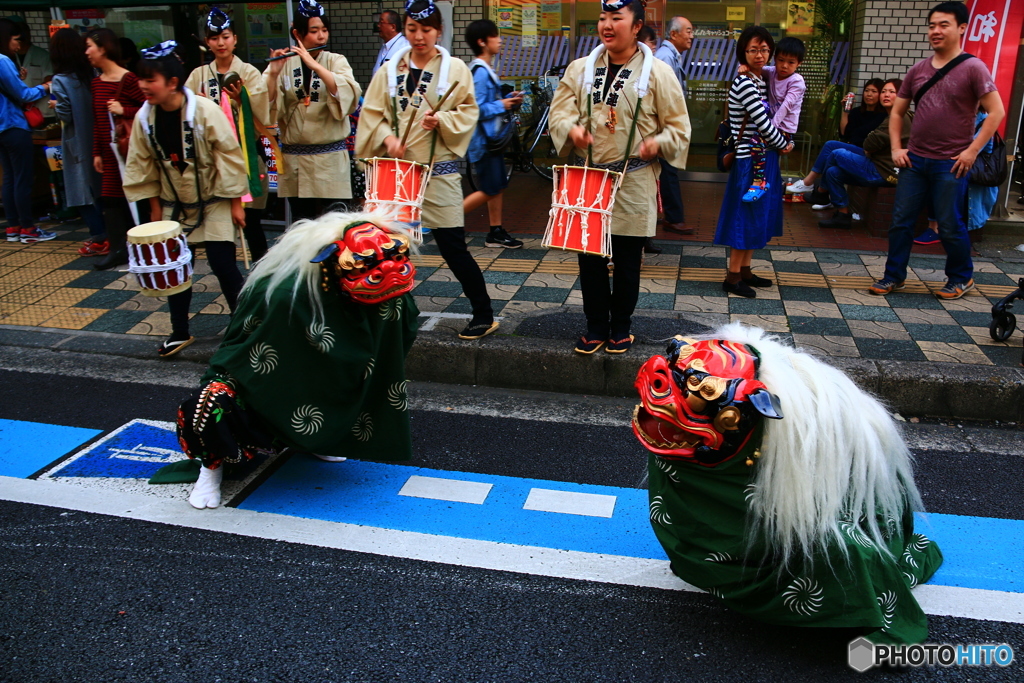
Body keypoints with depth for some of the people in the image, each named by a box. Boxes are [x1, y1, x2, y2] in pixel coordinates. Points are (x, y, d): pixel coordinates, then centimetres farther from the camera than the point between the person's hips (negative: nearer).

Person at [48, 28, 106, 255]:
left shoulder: (60, 80, -13)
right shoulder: (90, 75, 2)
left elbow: (65, 114, -15)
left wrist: (54, 105, 3)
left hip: (76, 142, -5)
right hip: (95, 140, 5)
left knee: (83, 190, 2)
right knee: (99, 187, 13)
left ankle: (99, 239, 2)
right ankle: (105, 234, 18)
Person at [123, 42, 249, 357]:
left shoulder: (206, 111, -19)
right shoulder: (144, 118, -6)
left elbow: (229, 158, -14)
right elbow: (143, 167, 5)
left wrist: (235, 204, -12)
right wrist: (155, 208, 6)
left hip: (214, 202, -4)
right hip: (174, 206, 4)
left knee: (222, 263, -7)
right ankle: (179, 332, 19)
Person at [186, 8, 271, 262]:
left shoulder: (249, 73, 2)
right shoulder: (198, 75, 10)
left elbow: (261, 114, -5)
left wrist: (240, 99, -19)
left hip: (245, 155, -2)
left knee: (251, 221, -1)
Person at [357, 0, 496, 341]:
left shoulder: (455, 68, 1)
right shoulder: (390, 70, 7)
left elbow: (468, 113, -2)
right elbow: (371, 113, 6)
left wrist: (442, 120, -19)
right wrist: (387, 136, -12)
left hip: (439, 169, -3)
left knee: (452, 244, -6)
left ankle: (484, 314, 6)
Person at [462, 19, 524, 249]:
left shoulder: (485, 70, 13)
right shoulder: (479, 72, -18)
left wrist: (508, 100, 4)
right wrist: (502, 105, -16)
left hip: (492, 138, 10)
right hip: (482, 141, -10)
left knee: (498, 186, 11)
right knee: (489, 190, -4)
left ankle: (496, 233, 18)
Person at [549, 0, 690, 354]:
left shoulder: (657, 72, -3)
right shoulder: (580, 69, 6)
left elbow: (678, 126, 1)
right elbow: (559, 111, 4)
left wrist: (658, 143, -17)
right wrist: (571, 128, -17)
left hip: (634, 182, -2)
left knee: (627, 259, 7)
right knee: (589, 256, 7)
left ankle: (621, 326, 25)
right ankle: (596, 327, 21)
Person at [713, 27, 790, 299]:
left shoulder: (761, 81, 12)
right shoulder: (744, 84, -16)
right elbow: (764, 123, -19)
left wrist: (780, 144, 0)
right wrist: (784, 145, -5)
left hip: (764, 158, 9)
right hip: (749, 160, -9)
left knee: (758, 214, 13)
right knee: (745, 215, -4)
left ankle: (745, 270, 23)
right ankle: (733, 277, 4)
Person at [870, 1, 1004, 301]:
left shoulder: (972, 68, -6)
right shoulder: (918, 69, 8)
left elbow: (996, 111, -9)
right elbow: (897, 111, 15)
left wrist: (973, 150, -14)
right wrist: (896, 147, 3)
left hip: (950, 164, -5)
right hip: (914, 160, 5)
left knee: (950, 226, 2)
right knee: (901, 221, 5)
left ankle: (961, 278, 22)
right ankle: (894, 276, 17)